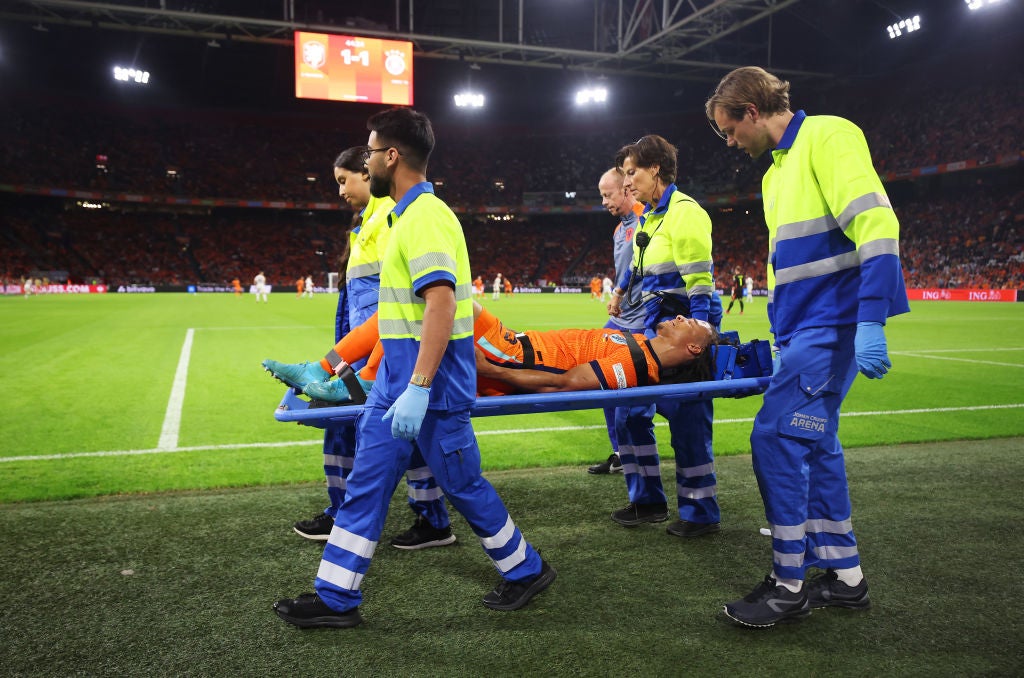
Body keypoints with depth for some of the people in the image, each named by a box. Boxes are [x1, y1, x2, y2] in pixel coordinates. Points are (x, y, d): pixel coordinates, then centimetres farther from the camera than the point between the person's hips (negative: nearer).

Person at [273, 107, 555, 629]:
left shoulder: (425, 216, -17)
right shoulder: (408, 214, 15)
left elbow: (441, 303, -27)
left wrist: (418, 388, -31)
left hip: (430, 380, -10)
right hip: (397, 376, 10)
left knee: (462, 483, 5)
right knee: (366, 482, 10)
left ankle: (526, 571, 26)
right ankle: (336, 598, 20)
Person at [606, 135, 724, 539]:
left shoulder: (684, 212, -13)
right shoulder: (649, 216, 14)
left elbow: (699, 282, -18)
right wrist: (621, 290, 27)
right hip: (655, 327, 9)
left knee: (686, 418, -4)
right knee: (629, 410, 9)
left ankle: (701, 513, 11)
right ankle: (648, 500, 21)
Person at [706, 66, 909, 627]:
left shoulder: (827, 136, -9)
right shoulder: (777, 169, 20)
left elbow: (876, 223, -20)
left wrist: (870, 321, -26)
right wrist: (781, 336, 23)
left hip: (832, 322, -10)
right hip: (805, 327, 10)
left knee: (776, 437, -12)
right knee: (812, 443, 10)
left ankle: (788, 583, 0)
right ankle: (844, 575, 21)